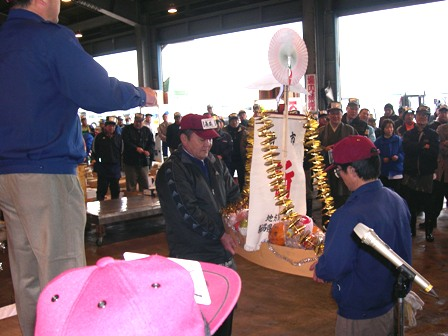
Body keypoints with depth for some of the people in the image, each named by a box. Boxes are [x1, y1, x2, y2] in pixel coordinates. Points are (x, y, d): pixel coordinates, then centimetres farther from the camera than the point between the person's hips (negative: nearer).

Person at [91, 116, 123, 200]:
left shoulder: (118, 137, 8)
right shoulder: (99, 137, -1)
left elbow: (121, 152, 14)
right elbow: (94, 152, 3)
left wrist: (120, 166, 9)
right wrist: (97, 165, -2)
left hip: (115, 167, 3)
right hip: (103, 167, -3)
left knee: (115, 189, 11)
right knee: (102, 189, -1)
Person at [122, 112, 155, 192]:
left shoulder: (147, 130, 10)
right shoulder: (127, 129, 1)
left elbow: (152, 143, 5)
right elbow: (126, 142, -12)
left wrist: (149, 151, -15)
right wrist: (136, 148, -25)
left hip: (144, 161, 3)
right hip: (130, 161, -3)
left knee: (145, 184, 7)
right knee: (131, 184, 3)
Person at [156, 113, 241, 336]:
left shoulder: (215, 164, 12)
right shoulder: (172, 171, -12)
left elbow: (233, 194, 16)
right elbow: (188, 213, -18)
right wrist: (220, 234, -17)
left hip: (223, 251, 7)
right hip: (193, 256, -7)